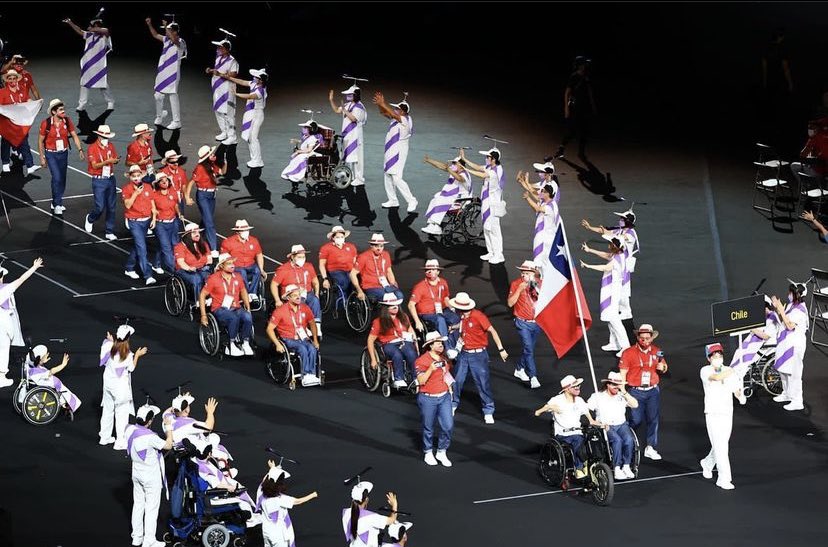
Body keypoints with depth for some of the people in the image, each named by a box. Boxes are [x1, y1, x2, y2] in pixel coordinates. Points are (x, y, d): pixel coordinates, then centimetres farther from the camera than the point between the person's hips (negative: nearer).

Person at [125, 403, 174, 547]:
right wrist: (169, 427, -8)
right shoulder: (150, 437, -31)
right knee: (151, 508, 4)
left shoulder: (130, 430, -9)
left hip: (137, 473, 7)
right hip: (151, 476, -7)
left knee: (138, 505, 19)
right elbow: (168, 445, -19)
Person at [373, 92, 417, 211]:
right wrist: (380, 104, -5)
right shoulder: (395, 118, 6)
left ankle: (411, 201, -6)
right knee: (388, 176, 15)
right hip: (390, 152, 10)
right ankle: (392, 201, 25)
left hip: (398, 153, -10)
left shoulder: (405, 120, -18)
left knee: (397, 179, -12)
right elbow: (383, 112, 13)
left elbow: (392, 113, -30)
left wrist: (382, 104, -26)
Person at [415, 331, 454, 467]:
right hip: (428, 399, -5)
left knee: (448, 426, -1)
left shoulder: (444, 358, 6)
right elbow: (421, 381, -20)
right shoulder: (422, 361, -15)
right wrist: (431, 369, -32)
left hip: (444, 397, 5)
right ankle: (428, 453, 27)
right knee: (428, 428, 8)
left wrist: (449, 386, 15)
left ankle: (441, 452, 16)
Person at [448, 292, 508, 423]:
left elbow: (492, 331, -17)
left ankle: (488, 412, 9)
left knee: (483, 383, -1)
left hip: (478, 355, -7)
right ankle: (453, 405, 30)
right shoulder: (463, 317, 3)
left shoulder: (478, 316, -19)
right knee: (457, 380, 11)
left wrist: (501, 349, -18)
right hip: (464, 354, 7)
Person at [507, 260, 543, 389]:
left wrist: (537, 288, -20)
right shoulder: (516, 284, -9)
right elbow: (510, 303, -12)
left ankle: (519, 370, 36)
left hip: (537, 322, 4)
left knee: (529, 348, 16)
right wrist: (519, 289, -23)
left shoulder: (540, 283, -1)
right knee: (529, 349, -13)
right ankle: (533, 378, -15)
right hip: (523, 323, -4)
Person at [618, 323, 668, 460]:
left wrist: (662, 367, -4)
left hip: (653, 391, 4)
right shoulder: (629, 353, -6)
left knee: (653, 419, 2)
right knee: (636, 420, -4)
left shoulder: (656, 351, 7)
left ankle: (650, 448, 9)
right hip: (636, 391, -4)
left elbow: (664, 367, 21)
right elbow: (622, 374, -5)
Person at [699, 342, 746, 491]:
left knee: (721, 445, 14)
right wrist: (730, 372, -39)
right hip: (712, 413, -4)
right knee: (720, 447, -12)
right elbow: (715, 377, -27)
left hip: (727, 413, 4)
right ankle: (724, 479, -11)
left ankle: (707, 463, 43)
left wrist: (741, 397, -23)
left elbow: (736, 390, -1)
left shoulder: (730, 372, 6)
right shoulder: (705, 371, -6)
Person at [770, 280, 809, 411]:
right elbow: (782, 320, 11)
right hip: (785, 342, 10)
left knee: (794, 373, -5)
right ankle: (787, 394, 38)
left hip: (795, 344, -10)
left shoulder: (800, 310, -21)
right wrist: (776, 307, 0)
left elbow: (790, 325, -26)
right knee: (783, 370, 21)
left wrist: (781, 310, -25)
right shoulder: (790, 305, 6)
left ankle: (797, 401, 1)